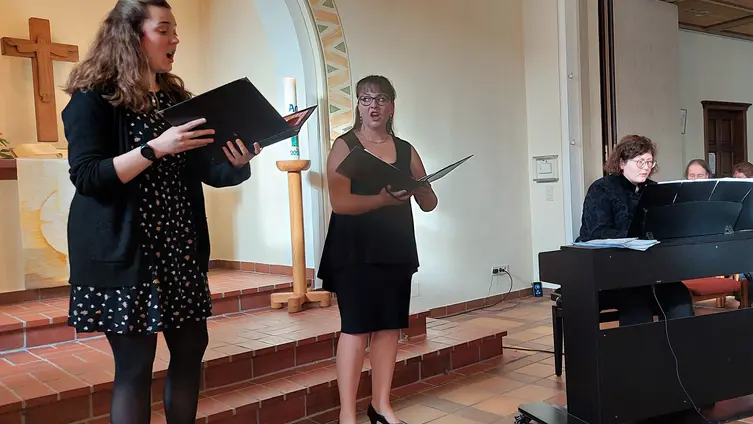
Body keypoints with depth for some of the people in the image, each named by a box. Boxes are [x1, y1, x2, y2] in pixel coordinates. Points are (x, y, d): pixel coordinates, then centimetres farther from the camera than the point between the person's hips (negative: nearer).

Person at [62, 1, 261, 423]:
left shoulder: (176, 98, 13)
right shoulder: (94, 98, -7)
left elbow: (203, 169, 8)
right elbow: (86, 177, -16)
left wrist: (238, 163, -13)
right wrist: (155, 148, -25)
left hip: (179, 246, 7)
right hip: (124, 250, -6)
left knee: (192, 346, 11)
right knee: (135, 363, -1)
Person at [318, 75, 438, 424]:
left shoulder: (405, 150, 11)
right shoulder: (344, 146, -2)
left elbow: (429, 203, 10)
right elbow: (340, 202, -15)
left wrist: (419, 189, -12)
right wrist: (385, 199, -28)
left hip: (396, 251, 5)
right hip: (355, 252, -4)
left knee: (390, 327, 6)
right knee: (355, 328, -6)